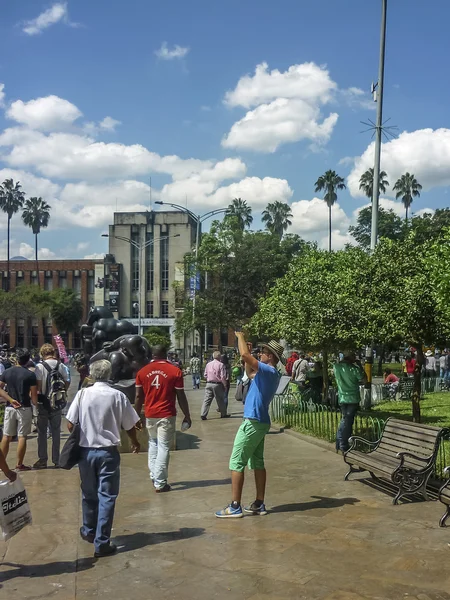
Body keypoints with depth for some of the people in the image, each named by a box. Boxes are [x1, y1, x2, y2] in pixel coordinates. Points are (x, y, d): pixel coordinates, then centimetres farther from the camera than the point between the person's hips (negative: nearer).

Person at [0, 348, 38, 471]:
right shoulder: (30, 374, -8)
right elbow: (34, 395, -10)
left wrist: (11, 400, -6)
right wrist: (35, 403, 6)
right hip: (24, 408, -3)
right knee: (22, 437, 2)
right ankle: (19, 465, 6)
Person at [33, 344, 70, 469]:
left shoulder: (40, 366, -11)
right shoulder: (61, 366, -2)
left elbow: (38, 384, -15)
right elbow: (67, 382, 1)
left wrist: (38, 395, -1)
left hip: (43, 402, -3)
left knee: (42, 432, 8)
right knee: (56, 432, 11)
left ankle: (43, 460, 9)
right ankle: (56, 460, 13)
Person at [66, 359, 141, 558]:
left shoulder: (83, 394, -6)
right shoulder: (118, 396, -8)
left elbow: (70, 424, -5)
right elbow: (129, 426, -2)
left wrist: (76, 439, 16)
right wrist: (135, 443, 18)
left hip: (86, 451, 2)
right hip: (108, 452, -2)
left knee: (89, 494, 19)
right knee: (107, 497, 4)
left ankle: (89, 532, 38)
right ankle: (102, 543, 3)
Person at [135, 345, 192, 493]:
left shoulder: (142, 371, 1)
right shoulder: (175, 371, -7)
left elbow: (138, 396, 4)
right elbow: (181, 397, -5)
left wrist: (137, 416, 14)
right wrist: (187, 416, 4)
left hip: (150, 415, 3)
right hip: (167, 415, -3)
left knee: (153, 444, 23)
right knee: (163, 447, 1)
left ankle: (154, 476, 23)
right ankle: (160, 483, 3)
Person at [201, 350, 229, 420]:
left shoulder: (208, 364, 7)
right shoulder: (220, 365, -10)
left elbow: (205, 375, 12)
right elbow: (223, 377, -12)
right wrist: (225, 385, -2)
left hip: (209, 384, 4)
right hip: (217, 384, -4)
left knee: (207, 400, 2)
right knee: (220, 400, 11)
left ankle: (203, 415, -7)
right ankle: (223, 414, 23)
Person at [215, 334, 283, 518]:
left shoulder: (269, 371, -16)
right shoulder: (269, 373, 13)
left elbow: (245, 355, -26)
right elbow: (250, 373, 31)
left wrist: (240, 337, -9)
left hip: (253, 423, -10)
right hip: (259, 423, 10)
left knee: (236, 463, -7)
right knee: (257, 463, 13)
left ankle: (235, 507, -5)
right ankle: (259, 504, 17)